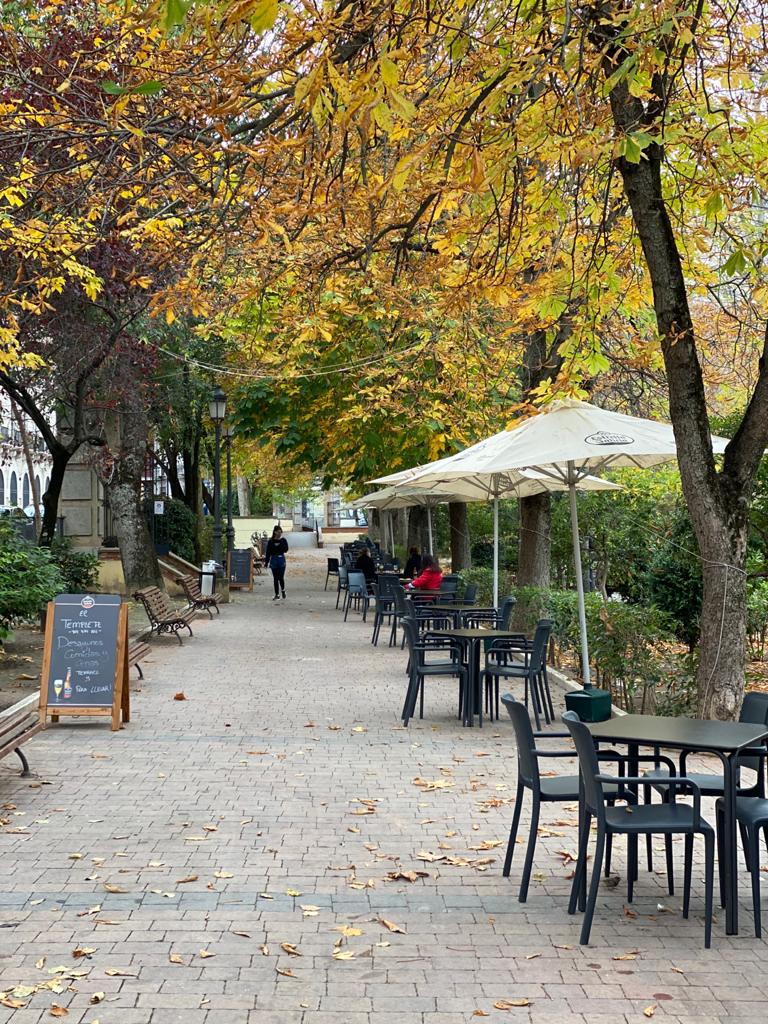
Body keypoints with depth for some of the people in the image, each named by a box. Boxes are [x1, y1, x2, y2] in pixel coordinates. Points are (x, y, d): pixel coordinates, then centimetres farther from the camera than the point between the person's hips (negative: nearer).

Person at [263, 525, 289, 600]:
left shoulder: (283, 540, 1)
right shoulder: (271, 541, 0)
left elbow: (286, 549, -9)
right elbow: (268, 552, 1)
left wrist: (281, 542, -18)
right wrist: (266, 561, -2)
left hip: (281, 560, -1)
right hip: (274, 560, 1)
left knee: (281, 577, -4)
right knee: (275, 578, 4)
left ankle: (283, 590, 25)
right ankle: (277, 594, 12)